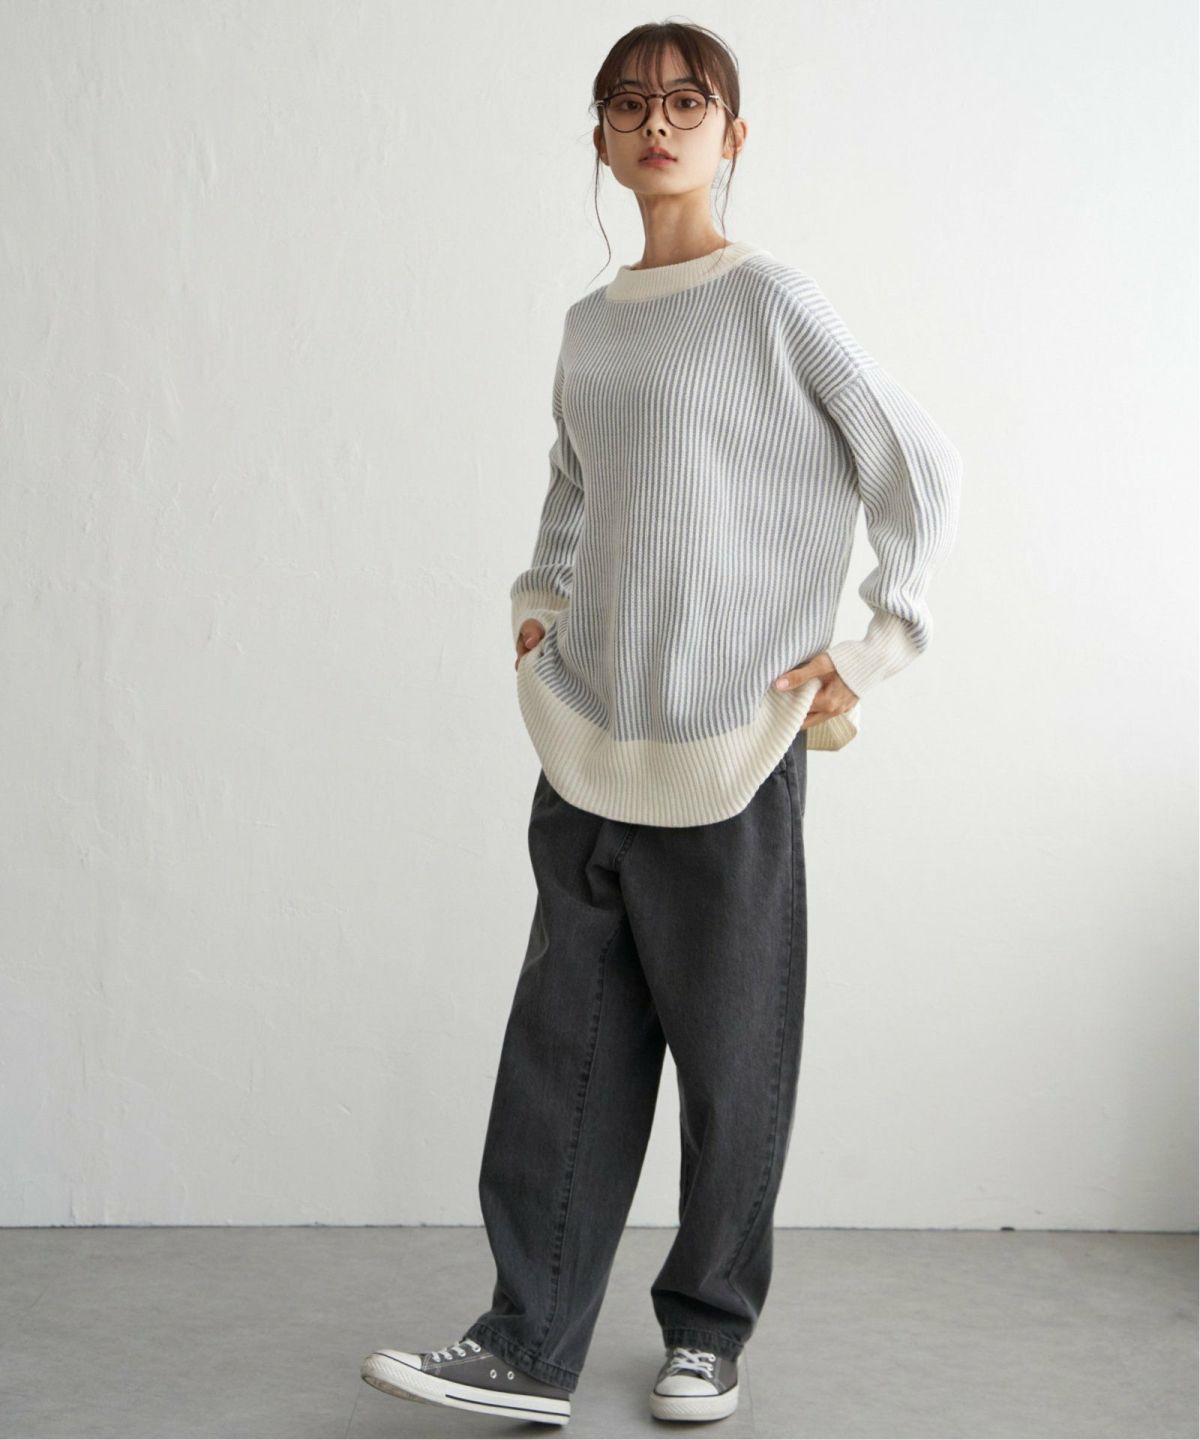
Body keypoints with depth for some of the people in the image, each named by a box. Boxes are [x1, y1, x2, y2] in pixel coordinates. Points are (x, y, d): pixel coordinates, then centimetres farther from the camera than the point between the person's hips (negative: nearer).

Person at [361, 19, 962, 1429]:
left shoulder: (772, 302, -5)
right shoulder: (589, 324, 13)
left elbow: (919, 469, -3)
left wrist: (873, 646, -5)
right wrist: (540, 597, 13)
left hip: (730, 745, -5)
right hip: (587, 743, 5)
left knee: (731, 1050, 5)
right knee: (565, 1044, 5)